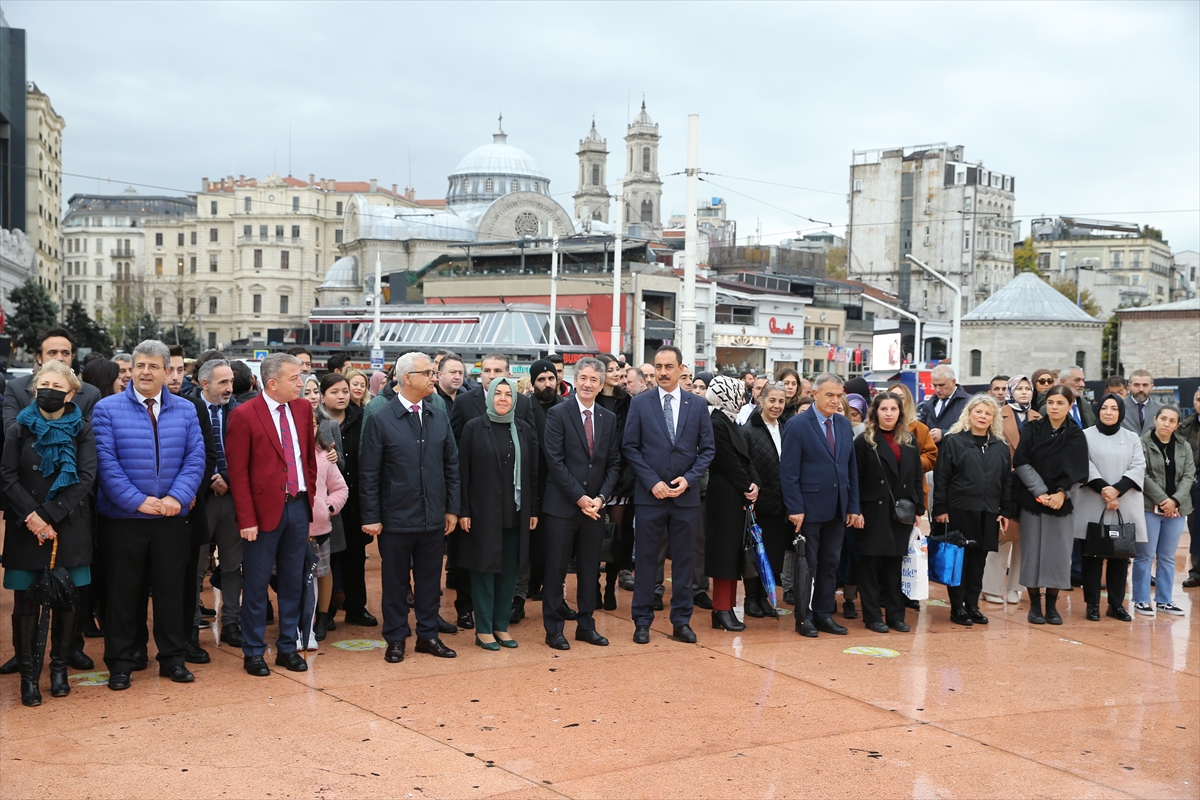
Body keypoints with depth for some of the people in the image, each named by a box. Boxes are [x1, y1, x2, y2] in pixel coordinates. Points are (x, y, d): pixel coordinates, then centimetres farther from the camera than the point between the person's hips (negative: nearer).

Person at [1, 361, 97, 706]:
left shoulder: (81, 431, 3)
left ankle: (60, 667, 18)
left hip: (69, 528, 0)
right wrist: (32, 516, -15)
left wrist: (49, 516, -14)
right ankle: (28, 674, 10)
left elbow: (86, 479, -6)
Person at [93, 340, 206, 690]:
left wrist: (177, 496, -14)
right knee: (123, 592, 5)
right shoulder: (108, 409, -3)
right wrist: (137, 501, -17)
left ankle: (173, 658, 22)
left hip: (171, 517, 2)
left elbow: (196, 457, 0)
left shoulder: (185, 410, 5)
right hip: (123, 517, -2)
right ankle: (120, 663, 17)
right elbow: (106, 462, -10)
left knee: (171, 589, 10)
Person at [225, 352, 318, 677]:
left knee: (292, 583, 12)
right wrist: (246, 519, -15)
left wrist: (311, 497, 8)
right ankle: (253, 652, 18)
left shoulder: (303, 408, 6)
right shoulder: (244, 415, -11)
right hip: (265, 508, -5)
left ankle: (287, 647, 24)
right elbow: (238, 472, -11)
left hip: (298, 505, 5)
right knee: (256, 585, 5)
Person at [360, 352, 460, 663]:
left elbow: (451, 465, 10)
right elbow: (369, 473, -6)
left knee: (429, 579, 12)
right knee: (395, 581, 8)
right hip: (396, 518, -4)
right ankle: (395, 639, 20)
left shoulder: (440, 417, 6)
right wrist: (371, 517, -8)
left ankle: (428, 635, 25)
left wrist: (452, 508, 6)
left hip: (434, 518, 4)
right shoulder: (380, 420, -7)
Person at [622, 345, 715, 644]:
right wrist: (653, 482, -10)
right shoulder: (640, 403, 0)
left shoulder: (697, 404, 5)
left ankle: (681, 621, 17)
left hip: (686, 495, 1)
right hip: (649, 495, -1)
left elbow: (707, 449, 5)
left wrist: (689, 478, -9)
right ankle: (642, 622, 12)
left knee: (683, 560, 7)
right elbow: (630, 448, -2)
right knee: (645, 559, 3)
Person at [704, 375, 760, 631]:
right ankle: (722, 610, 2)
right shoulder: (716, 423, -15)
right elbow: (729, 462, -17)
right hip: (725, 497, -9)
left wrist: (753, 484, -4)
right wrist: (747, 488, -8)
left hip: (739, 496, 9)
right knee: (725, 550, -4)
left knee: (733, 551, 12)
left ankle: (728, 607, 20)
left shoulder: (730, 422, 15)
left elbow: (746, 457, 11)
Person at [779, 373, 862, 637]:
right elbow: (788, 472, -11)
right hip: (810, 508, -5)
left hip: (838, 509, 5)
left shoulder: (844, 424, 9)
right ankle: (803, 618, 13)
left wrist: (853, 506, 6)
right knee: (807, 564, 4)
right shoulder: (797, 425, -8)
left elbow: (852, 468, 12)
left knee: (831, 563, 11)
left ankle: (824, 613, 20)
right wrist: (795, 508, -16)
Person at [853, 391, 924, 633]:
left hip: (901, 512, 4)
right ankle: (872, 616, 8)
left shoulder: (909, 441, 11)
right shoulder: (865, 441, -3)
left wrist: (919, 509, 5)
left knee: (895, 564, 10)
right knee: (871, 564, 1)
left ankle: (895, 615, 17)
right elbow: (856, 479, -6)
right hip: (874, 512, -4)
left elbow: (917, 477, 11)